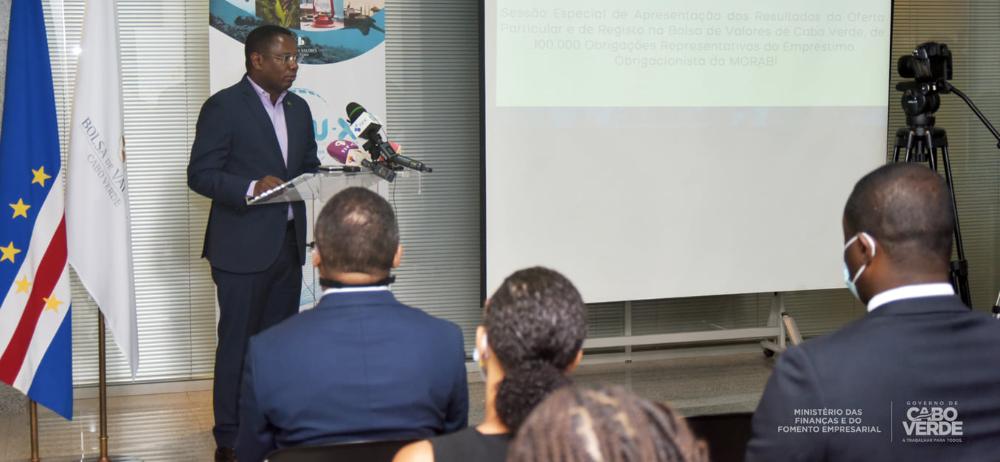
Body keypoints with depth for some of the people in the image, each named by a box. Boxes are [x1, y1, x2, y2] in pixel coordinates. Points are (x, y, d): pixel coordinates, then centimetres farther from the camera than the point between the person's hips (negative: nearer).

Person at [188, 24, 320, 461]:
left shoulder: (298, 109, 14)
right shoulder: (223, 106, -8)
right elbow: (200, 174, -11)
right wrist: (251, 189, -26)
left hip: (288, 242, 7)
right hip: (243, 247, -7)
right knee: (238, 343, -2)